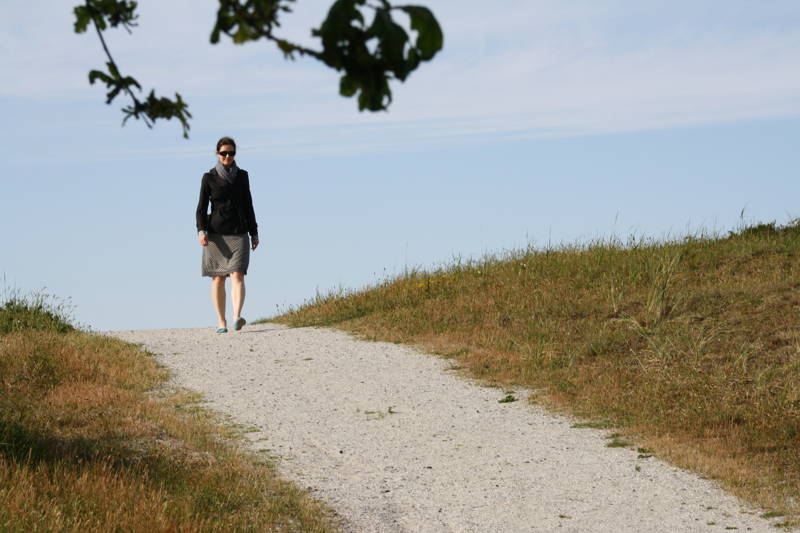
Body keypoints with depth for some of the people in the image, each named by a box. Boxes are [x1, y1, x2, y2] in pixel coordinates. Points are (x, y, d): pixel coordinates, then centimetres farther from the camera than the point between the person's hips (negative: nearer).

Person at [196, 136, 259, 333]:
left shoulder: (242, 176, 8)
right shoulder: (209, 178, 2)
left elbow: (248, 206, 12)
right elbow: (202, 207, 0)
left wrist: (254, 233, 9)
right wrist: (201, 231, -14)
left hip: (239, 234, 1)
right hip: (216, 234, -1)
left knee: (238, 275, -15)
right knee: (218, 278, 2)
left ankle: (236, 318, -28)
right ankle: (221, 322, 8)